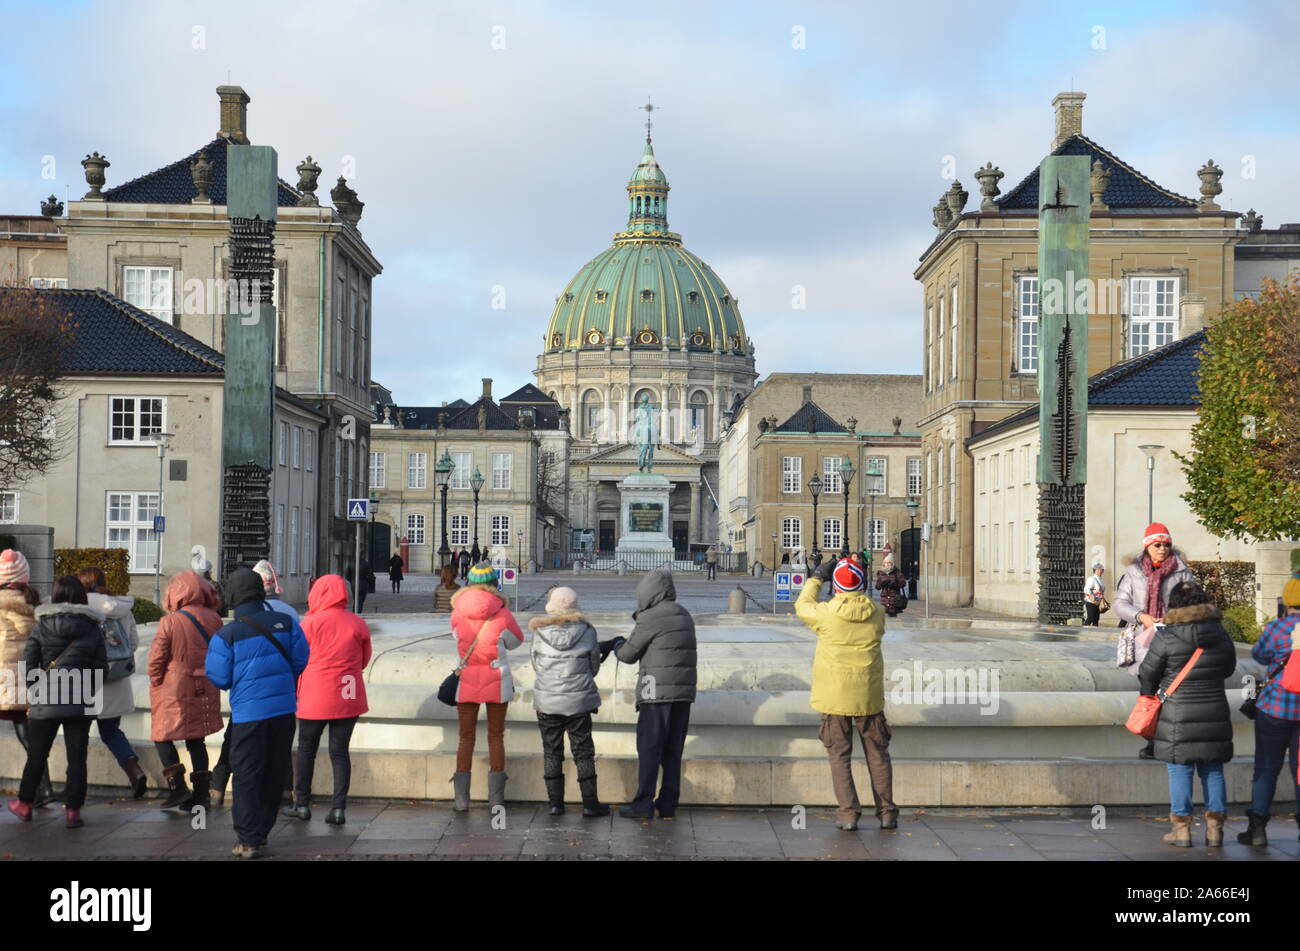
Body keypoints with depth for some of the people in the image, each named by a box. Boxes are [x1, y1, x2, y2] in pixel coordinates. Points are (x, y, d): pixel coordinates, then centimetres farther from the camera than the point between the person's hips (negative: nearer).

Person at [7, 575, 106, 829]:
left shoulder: (42, 626, -3)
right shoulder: (93, 629, 0)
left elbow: (28, 663, -4)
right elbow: (102, 667, 0)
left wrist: (39, 688, 10)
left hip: (46, 702, 0)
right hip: (80, 704, 0)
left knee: (36, 755, 14)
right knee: (77, 757, 4)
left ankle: (25, 804, 28)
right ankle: (73, 810, 2)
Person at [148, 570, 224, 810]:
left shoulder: (170, 621, -14)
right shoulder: (213, 620, -1)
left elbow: (157, 657, -10)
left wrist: (156, 683, 4)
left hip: (174, 690, -5)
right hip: (204, 691, 5)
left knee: (163, 736, 10)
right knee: (196, 740, 14)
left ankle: (177, 788, 0)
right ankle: (201, 793, 13)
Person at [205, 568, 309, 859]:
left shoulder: (226, 635, -10)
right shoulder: (286, 623, -1)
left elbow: (220, 679, -5)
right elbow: (301, 660, 4)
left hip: (248, 714, -3)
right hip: (284, 710, 3)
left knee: (247, 776, 5)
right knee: (275, 774, 15)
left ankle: (248, 841, 3)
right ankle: (262, 832, 26)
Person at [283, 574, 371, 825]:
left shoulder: (310, 622, -8)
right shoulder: (358, 624, -1)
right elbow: (364, 660, 9)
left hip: (315, 697, -2)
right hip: (348, 698, 2)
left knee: (306, 749, 12)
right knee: (340, 752, 7)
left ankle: (302, 804, 17)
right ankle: (338, 808, 1)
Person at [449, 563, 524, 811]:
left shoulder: (457, 614, -6)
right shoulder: (503, 615, -10)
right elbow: (515, 641, 5)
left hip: (467, 683, 1)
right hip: (497, 683, -1)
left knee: (466, 737, 10)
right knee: (496, 737, 11)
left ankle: (461, 797, 5)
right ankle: (496, 797, 10)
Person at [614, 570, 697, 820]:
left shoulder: (651, 618, -10)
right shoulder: (685, 616, 14)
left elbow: (629, 654, -3)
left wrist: (617, 647, 18)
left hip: (657, 692, -7)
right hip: (684, 691, 7)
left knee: (649, 747, -2)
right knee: (673, 750, 10)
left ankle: (644, 803, -3)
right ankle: (668, 804, 11)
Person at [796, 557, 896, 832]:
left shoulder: (826, 613, -12)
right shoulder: (875, 613, -5)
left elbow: (803, 606, 7)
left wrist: (816, 578, 19)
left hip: (834, 696, -2)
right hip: (869, 696, 2)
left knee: (839, 755, 6)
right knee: (877, 754, 13)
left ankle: (849, 813, 0)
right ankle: (887, 813, 16)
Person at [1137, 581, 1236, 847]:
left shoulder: (1166, 638, -12)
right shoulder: (1221, 636, 1)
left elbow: (1148, 674, -4)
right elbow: (1228, 669, 16)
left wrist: (1148, 694, 17)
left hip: (1178, 718, -4)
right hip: (1215, 715, 4)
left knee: (1180, 772, 3)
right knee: (1213, 771, 11)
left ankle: (1181, 828, 6)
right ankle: (1214, 828, 14)